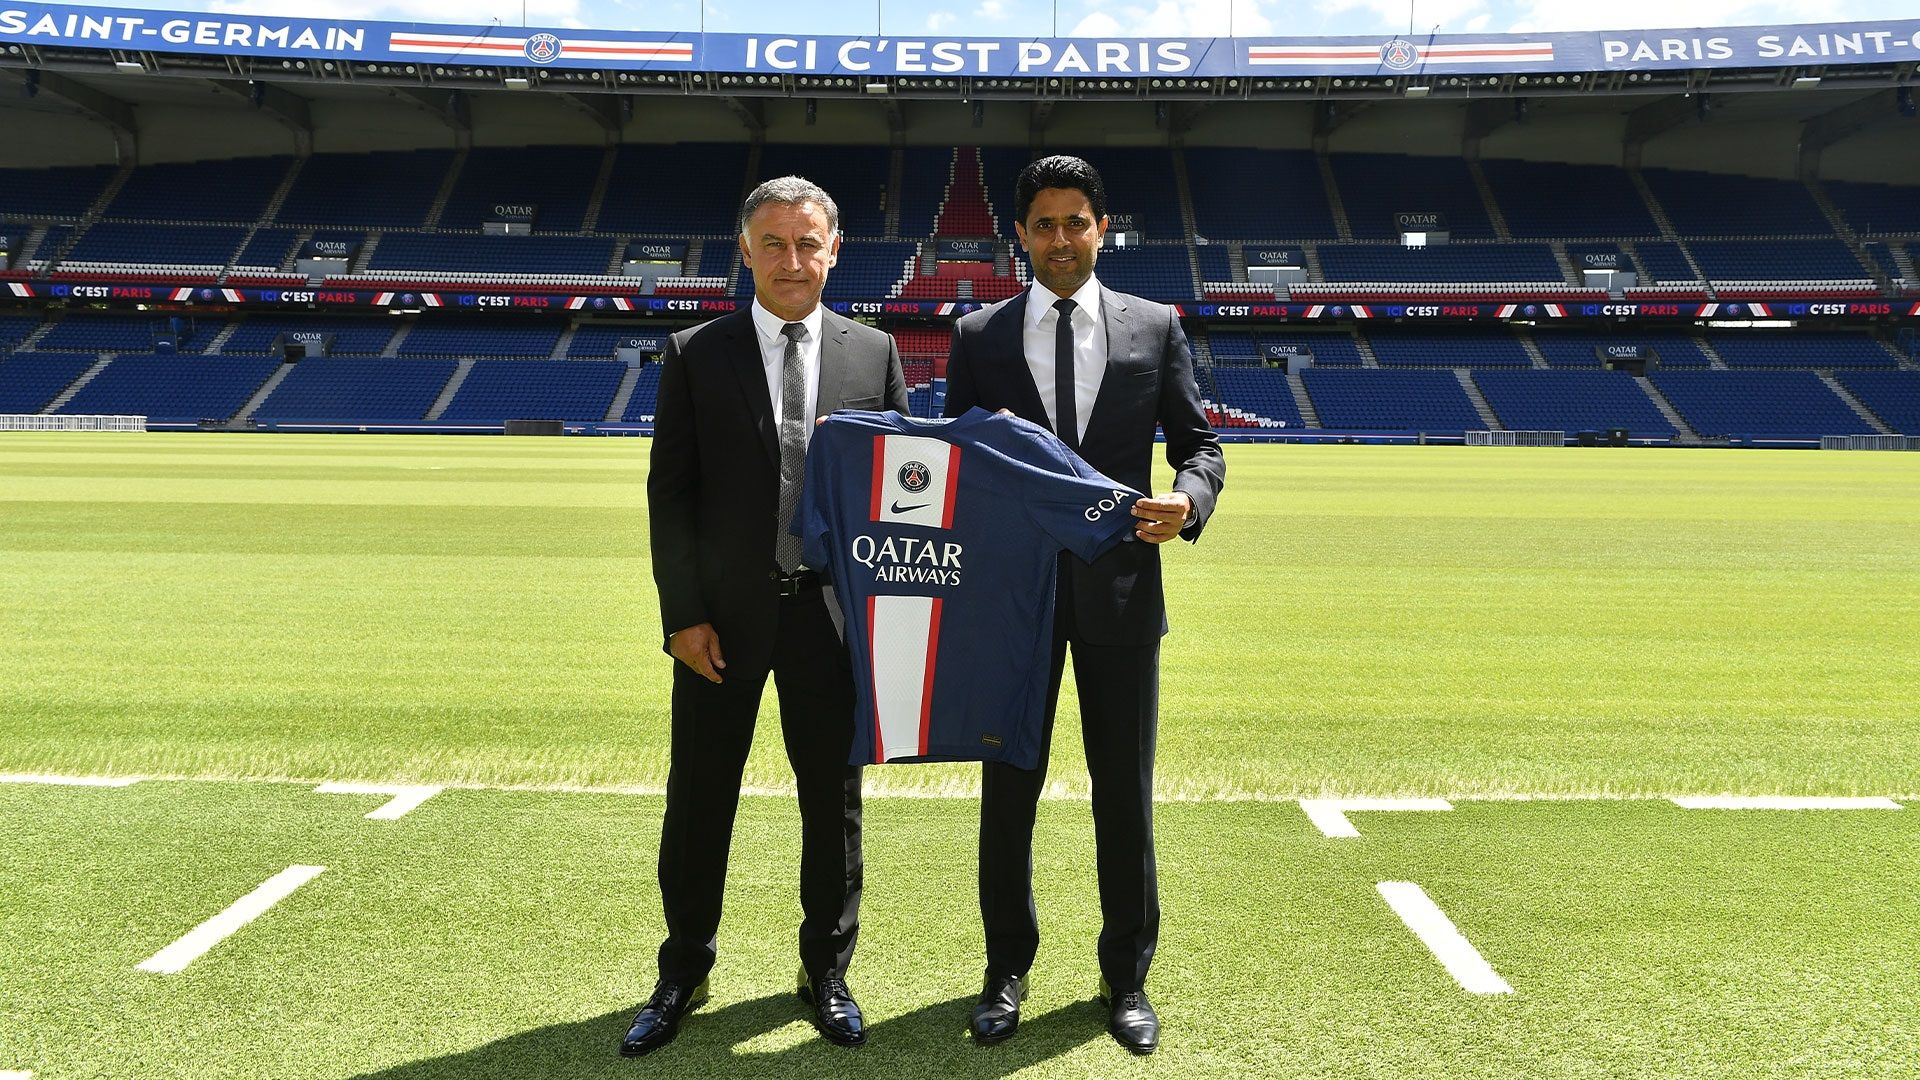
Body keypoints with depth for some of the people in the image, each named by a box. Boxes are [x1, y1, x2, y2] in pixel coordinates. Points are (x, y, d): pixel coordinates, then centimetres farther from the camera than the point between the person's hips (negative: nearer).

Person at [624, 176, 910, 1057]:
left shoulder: (874, 353, 5)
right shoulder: (696, 356, 1)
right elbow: (670, 494, -1)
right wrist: (683, 614, -8)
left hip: (834, 614, 1)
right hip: (723, 618, -1)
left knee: (834, 802, 11)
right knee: (699, 802, 9)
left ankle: (826, 974, 29)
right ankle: (683, 975, 29)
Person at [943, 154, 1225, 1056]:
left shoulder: (1155, 329, 5)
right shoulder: (979, 336, 5)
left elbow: (1199, 443, 5)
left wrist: (1188, 497, -15)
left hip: (1121, 592, 0)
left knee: (1124, 793, 9)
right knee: (1009, 789, 10)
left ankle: (1126, 977, 27)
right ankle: (1007, 970, 28)